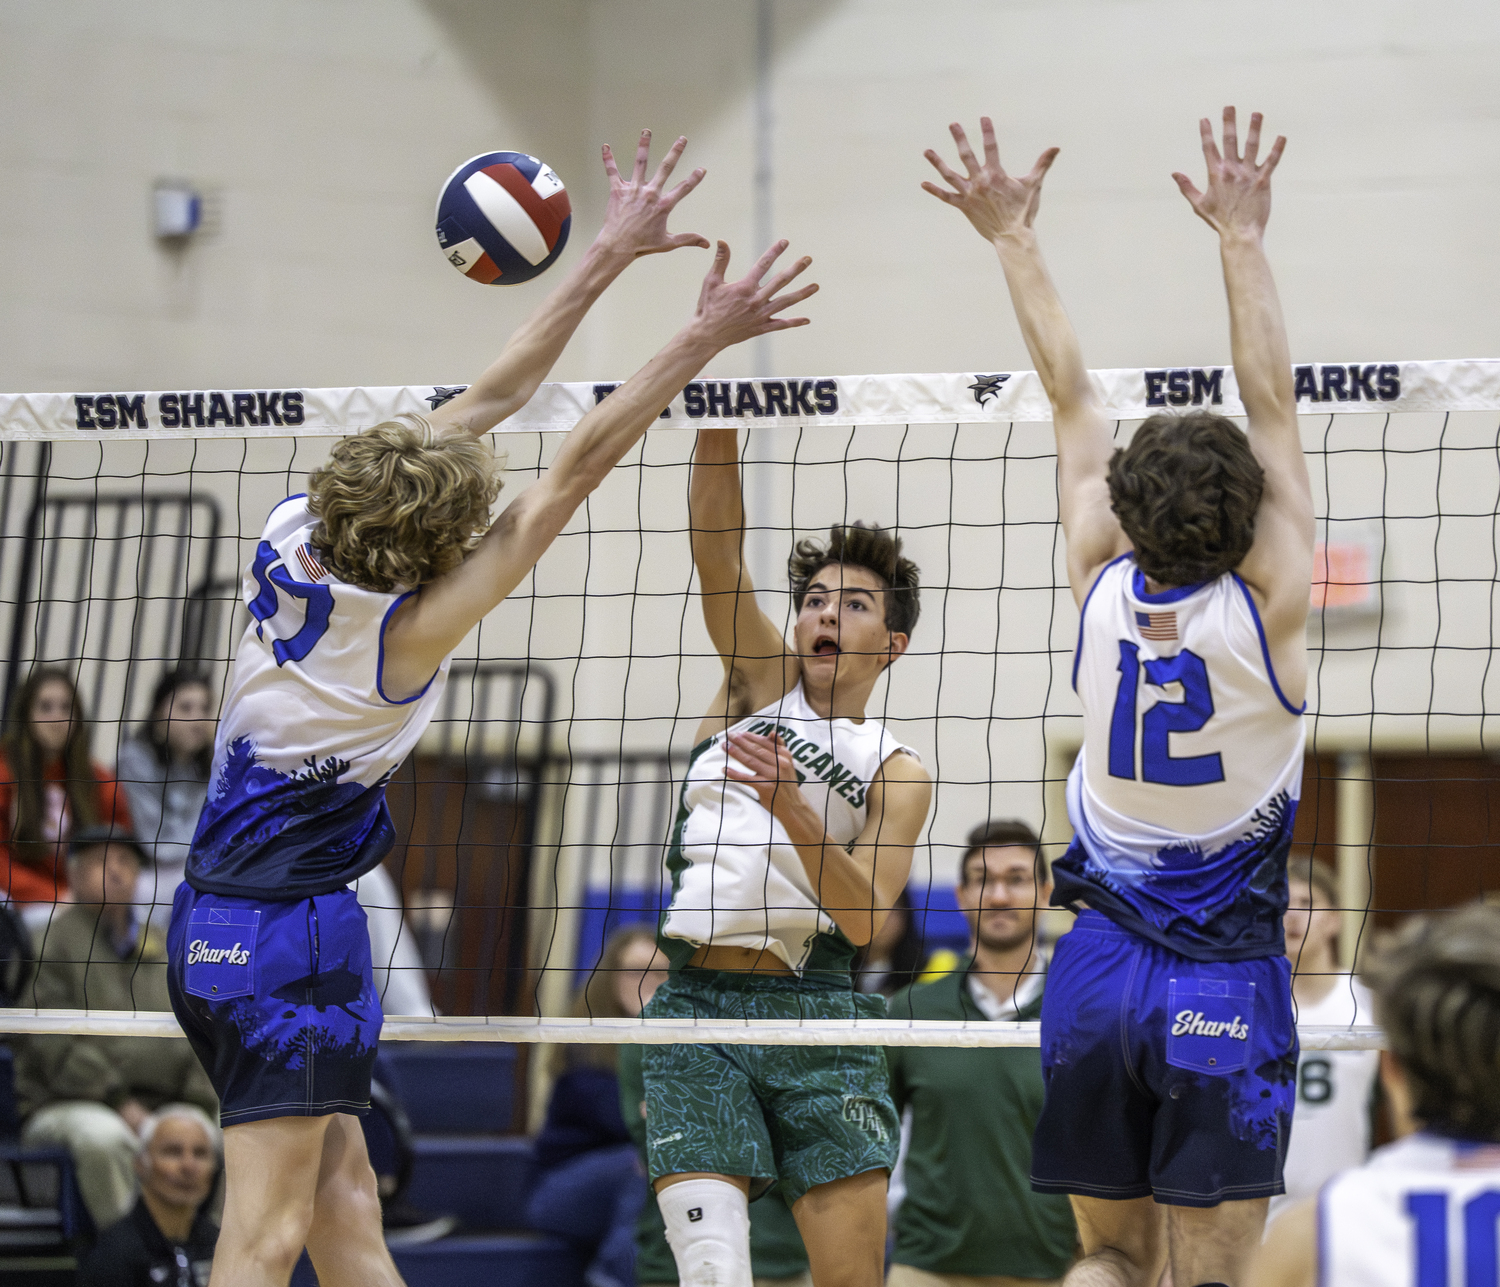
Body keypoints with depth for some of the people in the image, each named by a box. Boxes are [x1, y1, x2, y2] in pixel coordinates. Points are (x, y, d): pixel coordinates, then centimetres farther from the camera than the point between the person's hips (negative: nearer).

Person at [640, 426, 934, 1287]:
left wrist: (790, 807, -20)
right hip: (694, 1001, 1)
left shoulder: (897, 772, 10)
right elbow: (717, 547, 1)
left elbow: (864, 919, -6)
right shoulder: (760, 679, 16)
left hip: (816, 1011, 0)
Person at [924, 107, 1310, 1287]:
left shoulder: (1102, 589, -5)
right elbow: (1274, 406, -9)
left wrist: (1016, 239, 9)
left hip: (1099, 962, 4)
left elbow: (1072, 396, 3)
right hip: (1226, 978, -4)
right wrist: (1243, 239, -3)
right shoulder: (1266, 606, -13)